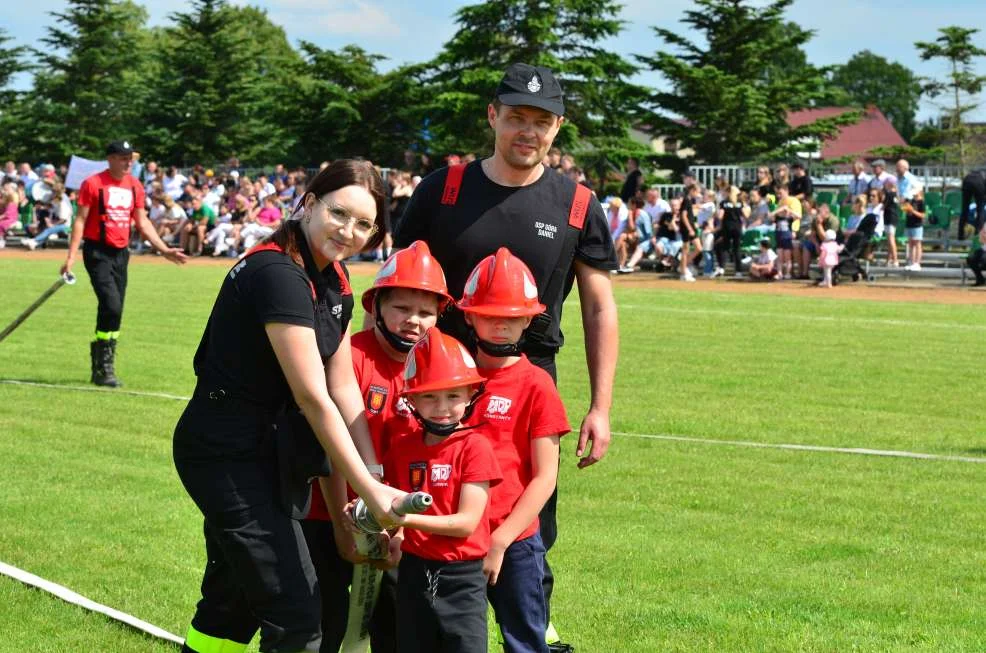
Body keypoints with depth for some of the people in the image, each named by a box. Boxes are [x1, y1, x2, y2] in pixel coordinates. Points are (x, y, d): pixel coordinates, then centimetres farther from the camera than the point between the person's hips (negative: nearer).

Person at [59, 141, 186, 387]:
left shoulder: (135, 186, 9)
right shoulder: (93, 184, -8)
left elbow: (142, 222, 16)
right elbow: (80, 220, -9)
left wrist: (164, 249, 8)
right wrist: (71, 257, -16)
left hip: (121, 254, 6)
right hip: (98, 253, -6)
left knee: (114, 311, 7)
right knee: (112, 306, -17)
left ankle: (100, 367, 18)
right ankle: (104, 368, -9)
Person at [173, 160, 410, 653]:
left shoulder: (333, 279, 6)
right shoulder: (280, 275, -23)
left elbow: (343, 386, 4)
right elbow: (313, 398, -24)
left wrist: (377, 479, -4)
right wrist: (370, 491, -21)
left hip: (261, 449, 10)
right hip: (224, 454, -10)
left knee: (233, 603, 20)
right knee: (294, 613, -8)